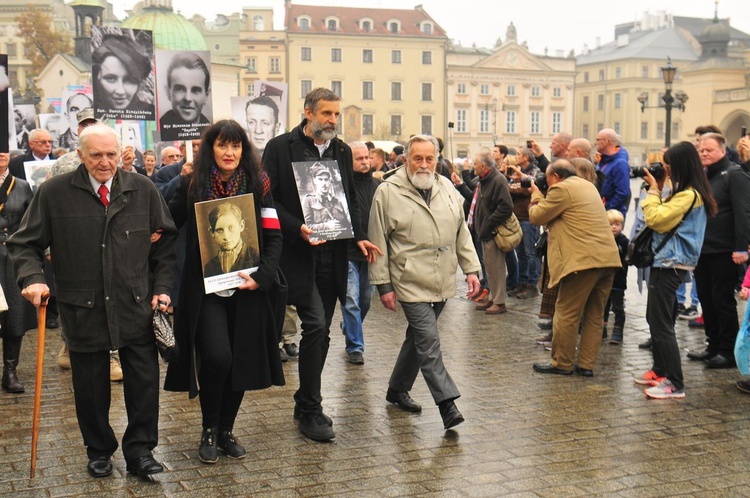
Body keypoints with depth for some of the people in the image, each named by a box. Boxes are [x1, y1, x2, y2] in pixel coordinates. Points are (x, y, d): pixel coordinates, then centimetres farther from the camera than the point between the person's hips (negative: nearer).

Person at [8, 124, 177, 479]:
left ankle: (140, 450, 20)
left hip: (136, 305, 1)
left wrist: (162, 286, 1)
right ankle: (99, 452, 29)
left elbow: (166, 241, 9)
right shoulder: (54, 192, -3)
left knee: (144, 381, 5)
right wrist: (32, 277, -16)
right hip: (83, 309, -1)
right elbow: (24, 244, 2)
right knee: (90, 386, 11)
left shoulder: (143, 190, 2)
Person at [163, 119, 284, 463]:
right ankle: (209, 430, 9)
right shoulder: (192, 185, 0)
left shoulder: (258, 185, 2)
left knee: (242, 361, 6)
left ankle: (226, 430, 27)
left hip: (245, 289, 2)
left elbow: (274, 237, 1)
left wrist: (261, 277, -12)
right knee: (217, 357, -15)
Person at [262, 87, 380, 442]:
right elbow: (268, 200, -7)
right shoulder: (280, 148, -4)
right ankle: (310, 410, -1)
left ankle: (306, 404, 24)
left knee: (320, 330, 10)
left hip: (333, 254, 6)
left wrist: (359, 236, 4)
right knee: (315, 325, -13)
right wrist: (297, 228, -20)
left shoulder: (342, 151, 13)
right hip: (298, 253, -6)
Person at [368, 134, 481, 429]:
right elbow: (378, 242, -4)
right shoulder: (388, 192, -6)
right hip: (411, 282, -6)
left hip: (441, 283, 6)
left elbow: (462, 233, 15)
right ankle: (447, 403, -9)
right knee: (428, 341, -12)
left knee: (419, 337, 15)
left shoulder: (447, 189, 10)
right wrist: (383, 284, -6)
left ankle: (398, 389, 32)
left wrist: (471, 269, 8)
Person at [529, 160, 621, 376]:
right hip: (608, 259, 9)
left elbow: (536, 216, -1)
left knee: (567, 313, 2)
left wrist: (536, 196, 15)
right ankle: (586, 364, 17)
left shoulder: (561, 189, -7)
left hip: (584, 260, -9)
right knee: (594, 315, 12)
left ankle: (562, 363, 9)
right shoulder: (588, 186, 21)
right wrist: (541, 197, 24)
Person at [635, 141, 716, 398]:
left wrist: (654, 190, -10)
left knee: (661, 324, -9)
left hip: (671, 264, -11)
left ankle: (675, 384, -7)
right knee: (655, 319, 18)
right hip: (668, 261, 11)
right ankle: (661, 371, 27)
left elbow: (655, 218, -23)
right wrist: (657, 190, 7)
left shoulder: (689, 195, -18)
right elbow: (665, 216, 16)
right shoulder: (685, 192, 13)